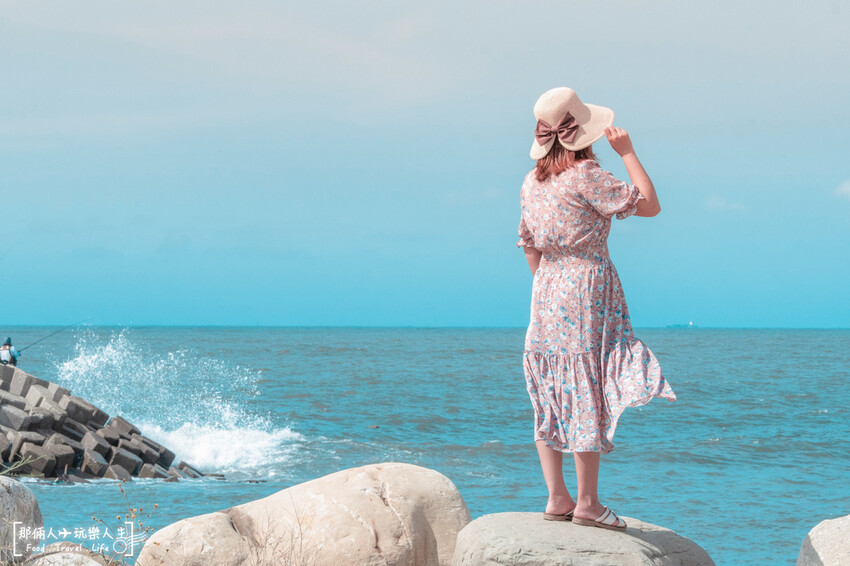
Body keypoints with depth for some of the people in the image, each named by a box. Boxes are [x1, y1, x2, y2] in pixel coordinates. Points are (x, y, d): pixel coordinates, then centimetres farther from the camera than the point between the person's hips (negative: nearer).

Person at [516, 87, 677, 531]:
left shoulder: (531, 183, 8)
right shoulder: (586, 177, -14)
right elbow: (650, 205, -10)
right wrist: (627, 152, -4)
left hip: (546, 290, 7)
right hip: (587, 290, -7)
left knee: (551, 394, 8)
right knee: (587, 394, -3)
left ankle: (557, 498, 10)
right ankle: (587, 502, -1)